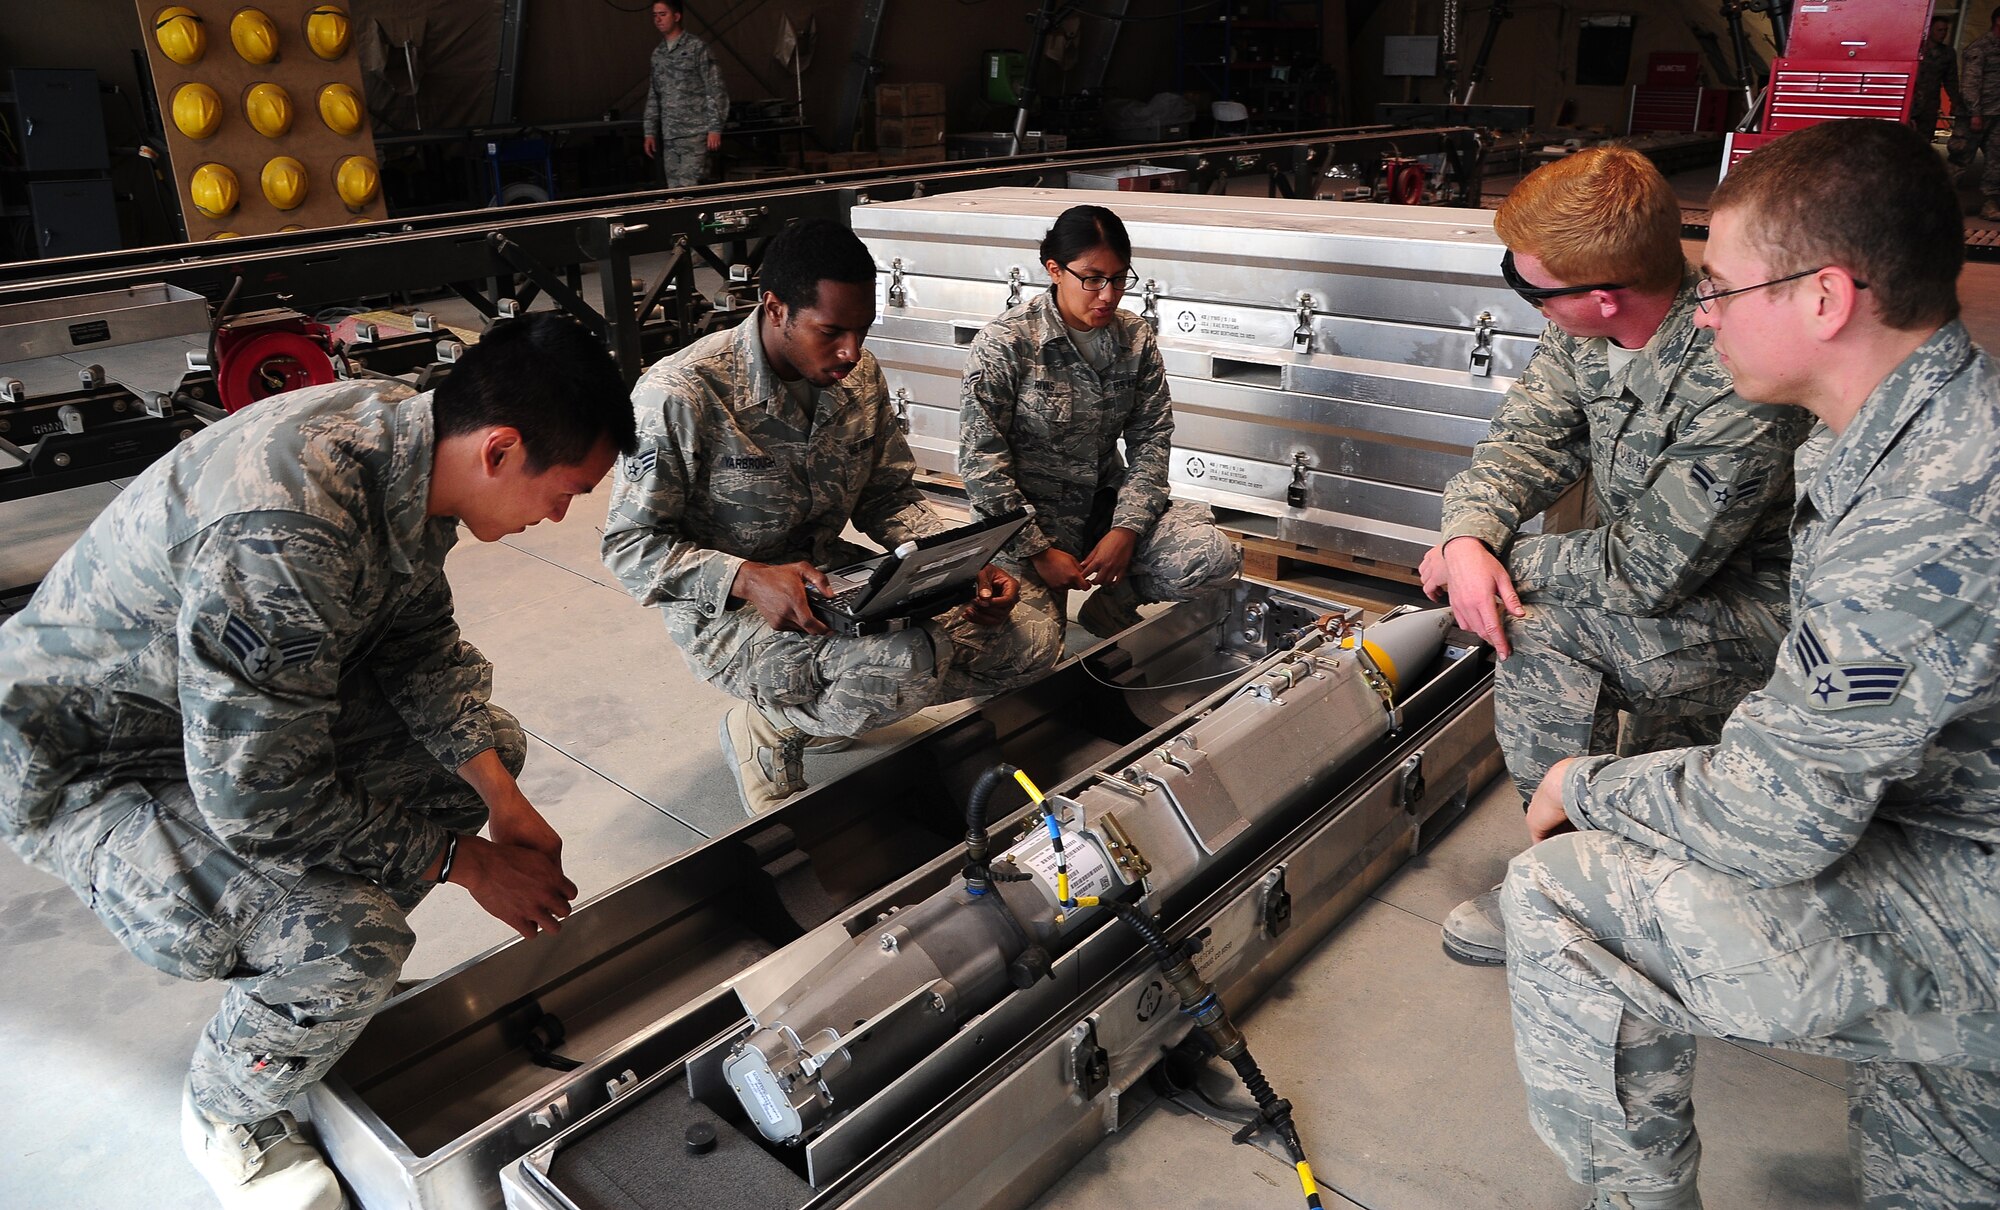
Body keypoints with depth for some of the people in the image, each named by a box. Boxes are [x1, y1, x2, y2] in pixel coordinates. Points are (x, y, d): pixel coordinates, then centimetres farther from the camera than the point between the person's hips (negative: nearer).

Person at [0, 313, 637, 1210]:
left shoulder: (407, 434, -11)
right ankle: (223, 1113, 8)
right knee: (346, 940, -26)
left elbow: (420, 639, 2)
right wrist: (467, 862, -21)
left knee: (487, 745, 5)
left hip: (247, 709, 9)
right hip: (82, 766, -8)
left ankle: (326, 981, 21)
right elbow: (257, 803, -32)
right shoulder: (283, 538, -39)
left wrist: (500, 796, -9)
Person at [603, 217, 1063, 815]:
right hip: (728, 608, -7)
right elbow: (629, 544, -16)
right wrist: (747, 579, -32)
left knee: (1032, 643, -2)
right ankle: (767, 727, -3)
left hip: (832, 573, 7)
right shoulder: (680, 395, -20)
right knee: (912, 661, -36)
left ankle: (826, 707, 12)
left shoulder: (859, 374, -1)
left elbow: (890, 499, 7)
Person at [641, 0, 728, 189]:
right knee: (674, 190, 3)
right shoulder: (657, 53, 15)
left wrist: (715, 128, -12)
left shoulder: (697, 47, -2)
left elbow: (715, 90, -6)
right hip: (669, 136, 6)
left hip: (694, 133, -6)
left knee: (688, 189, -13)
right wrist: (650, 132, 14)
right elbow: (653, 97, 20)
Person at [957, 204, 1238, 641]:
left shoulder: (1135, 338, 1)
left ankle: (1111, 602, 7)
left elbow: (1151, 438, 2)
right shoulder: (1003, 344, -13)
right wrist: (1039, 551, -16)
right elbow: (982, 462, -13)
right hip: (1028, 518, -4)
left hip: (1108, 504, 4)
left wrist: (1127, 528, -12)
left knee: (1215, 558, -18)